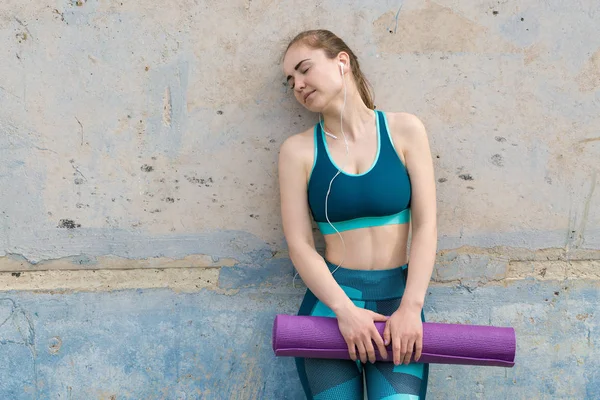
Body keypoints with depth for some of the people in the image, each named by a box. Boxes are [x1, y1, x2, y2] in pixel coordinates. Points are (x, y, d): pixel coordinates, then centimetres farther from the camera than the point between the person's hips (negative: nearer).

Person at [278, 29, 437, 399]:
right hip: (331, 297, 0)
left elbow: (425, 224, -1)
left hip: (398, 295, 0)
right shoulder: (298, 150, 2)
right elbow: (299, 244, -3)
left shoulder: (404, 130, 2)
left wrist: (411, 306, -11)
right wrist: (345, 309, -15)